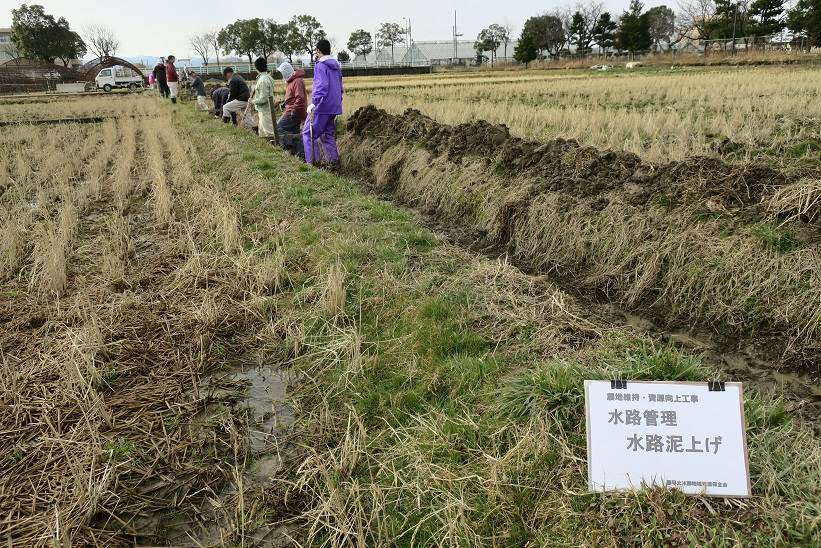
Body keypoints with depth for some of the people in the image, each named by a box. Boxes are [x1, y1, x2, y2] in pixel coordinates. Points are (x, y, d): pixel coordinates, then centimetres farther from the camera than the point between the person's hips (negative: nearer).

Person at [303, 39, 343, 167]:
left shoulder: (320, 65, -11)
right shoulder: (337, 66, 15)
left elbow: (321, 86, -22)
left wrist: (314, 103, -26)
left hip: (322, 106, -8)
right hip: (334, 107, 8)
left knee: (308, 132, 0)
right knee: (329, 134, 14)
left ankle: (310, 162, -6)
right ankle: (334, 161, 7)